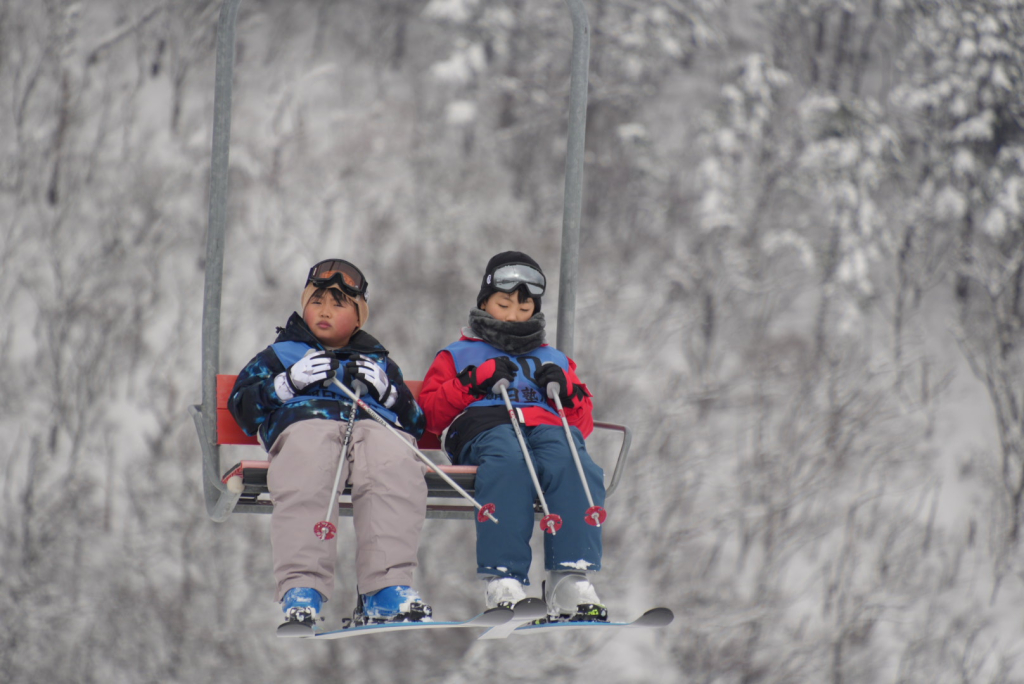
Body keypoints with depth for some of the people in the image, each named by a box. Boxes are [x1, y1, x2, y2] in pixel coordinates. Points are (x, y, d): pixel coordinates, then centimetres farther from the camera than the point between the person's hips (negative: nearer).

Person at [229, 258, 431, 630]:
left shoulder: (378, 361, 39)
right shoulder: (281, 355, 34)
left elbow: (415, 423, 27)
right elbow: (242, 405, 17)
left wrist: (386, 390, 8)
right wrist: (290, 382, 3)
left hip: (374, 425, 2)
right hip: (305, 420, -1)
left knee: (396, 466, -38)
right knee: (306, 475, -41)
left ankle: (386, 589, -45)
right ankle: (301, 589, -50)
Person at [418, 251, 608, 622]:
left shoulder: (554, 360, 39)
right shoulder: (457, 356, 32)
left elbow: (584, 421, 28)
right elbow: (431, 411, 14)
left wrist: (565, 390, 9)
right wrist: (476, 381, 2)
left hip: (549, 427, 2)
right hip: (485, 426, -2)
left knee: (574, 464, -38)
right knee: (507, 460, -43)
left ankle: (570, 585, -48)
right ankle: (504, 583, -53)